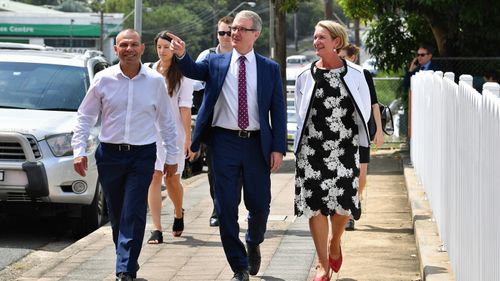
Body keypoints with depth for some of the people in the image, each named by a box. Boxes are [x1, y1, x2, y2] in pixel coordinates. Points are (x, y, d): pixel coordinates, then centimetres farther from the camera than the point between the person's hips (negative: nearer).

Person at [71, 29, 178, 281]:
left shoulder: (155, 81, 1)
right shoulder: (103, 80, 0)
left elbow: (166, 122, 9)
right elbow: (85, 117, 6)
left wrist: (171, 157, 10)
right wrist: (79, 151, -2)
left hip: (142, 155, -1)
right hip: (109, 154, 2)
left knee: (133, 215, -10)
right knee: (116, 215, 9)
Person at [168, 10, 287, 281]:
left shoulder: (270, 69, 5)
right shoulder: (216, 63, 6)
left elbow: (278, 111, 4)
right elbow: (193, 70, -13)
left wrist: (278, 148, -4)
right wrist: (182, 55, -35)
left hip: (257, 144, 0)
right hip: (224, 141, 0)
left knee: (259, 205, 6)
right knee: (226, 208, 1)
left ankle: (253, 245, 38)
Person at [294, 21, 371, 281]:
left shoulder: (354, 74, 0)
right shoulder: (305, 76, 3)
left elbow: (364, 110, 11)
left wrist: (352, 136, 11)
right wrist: (301, 144, 11)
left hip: (344, 148, -1)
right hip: (312, 149, 1)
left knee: (343, 204, 0)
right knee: (316, 205, -1)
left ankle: (334, 244, 32)